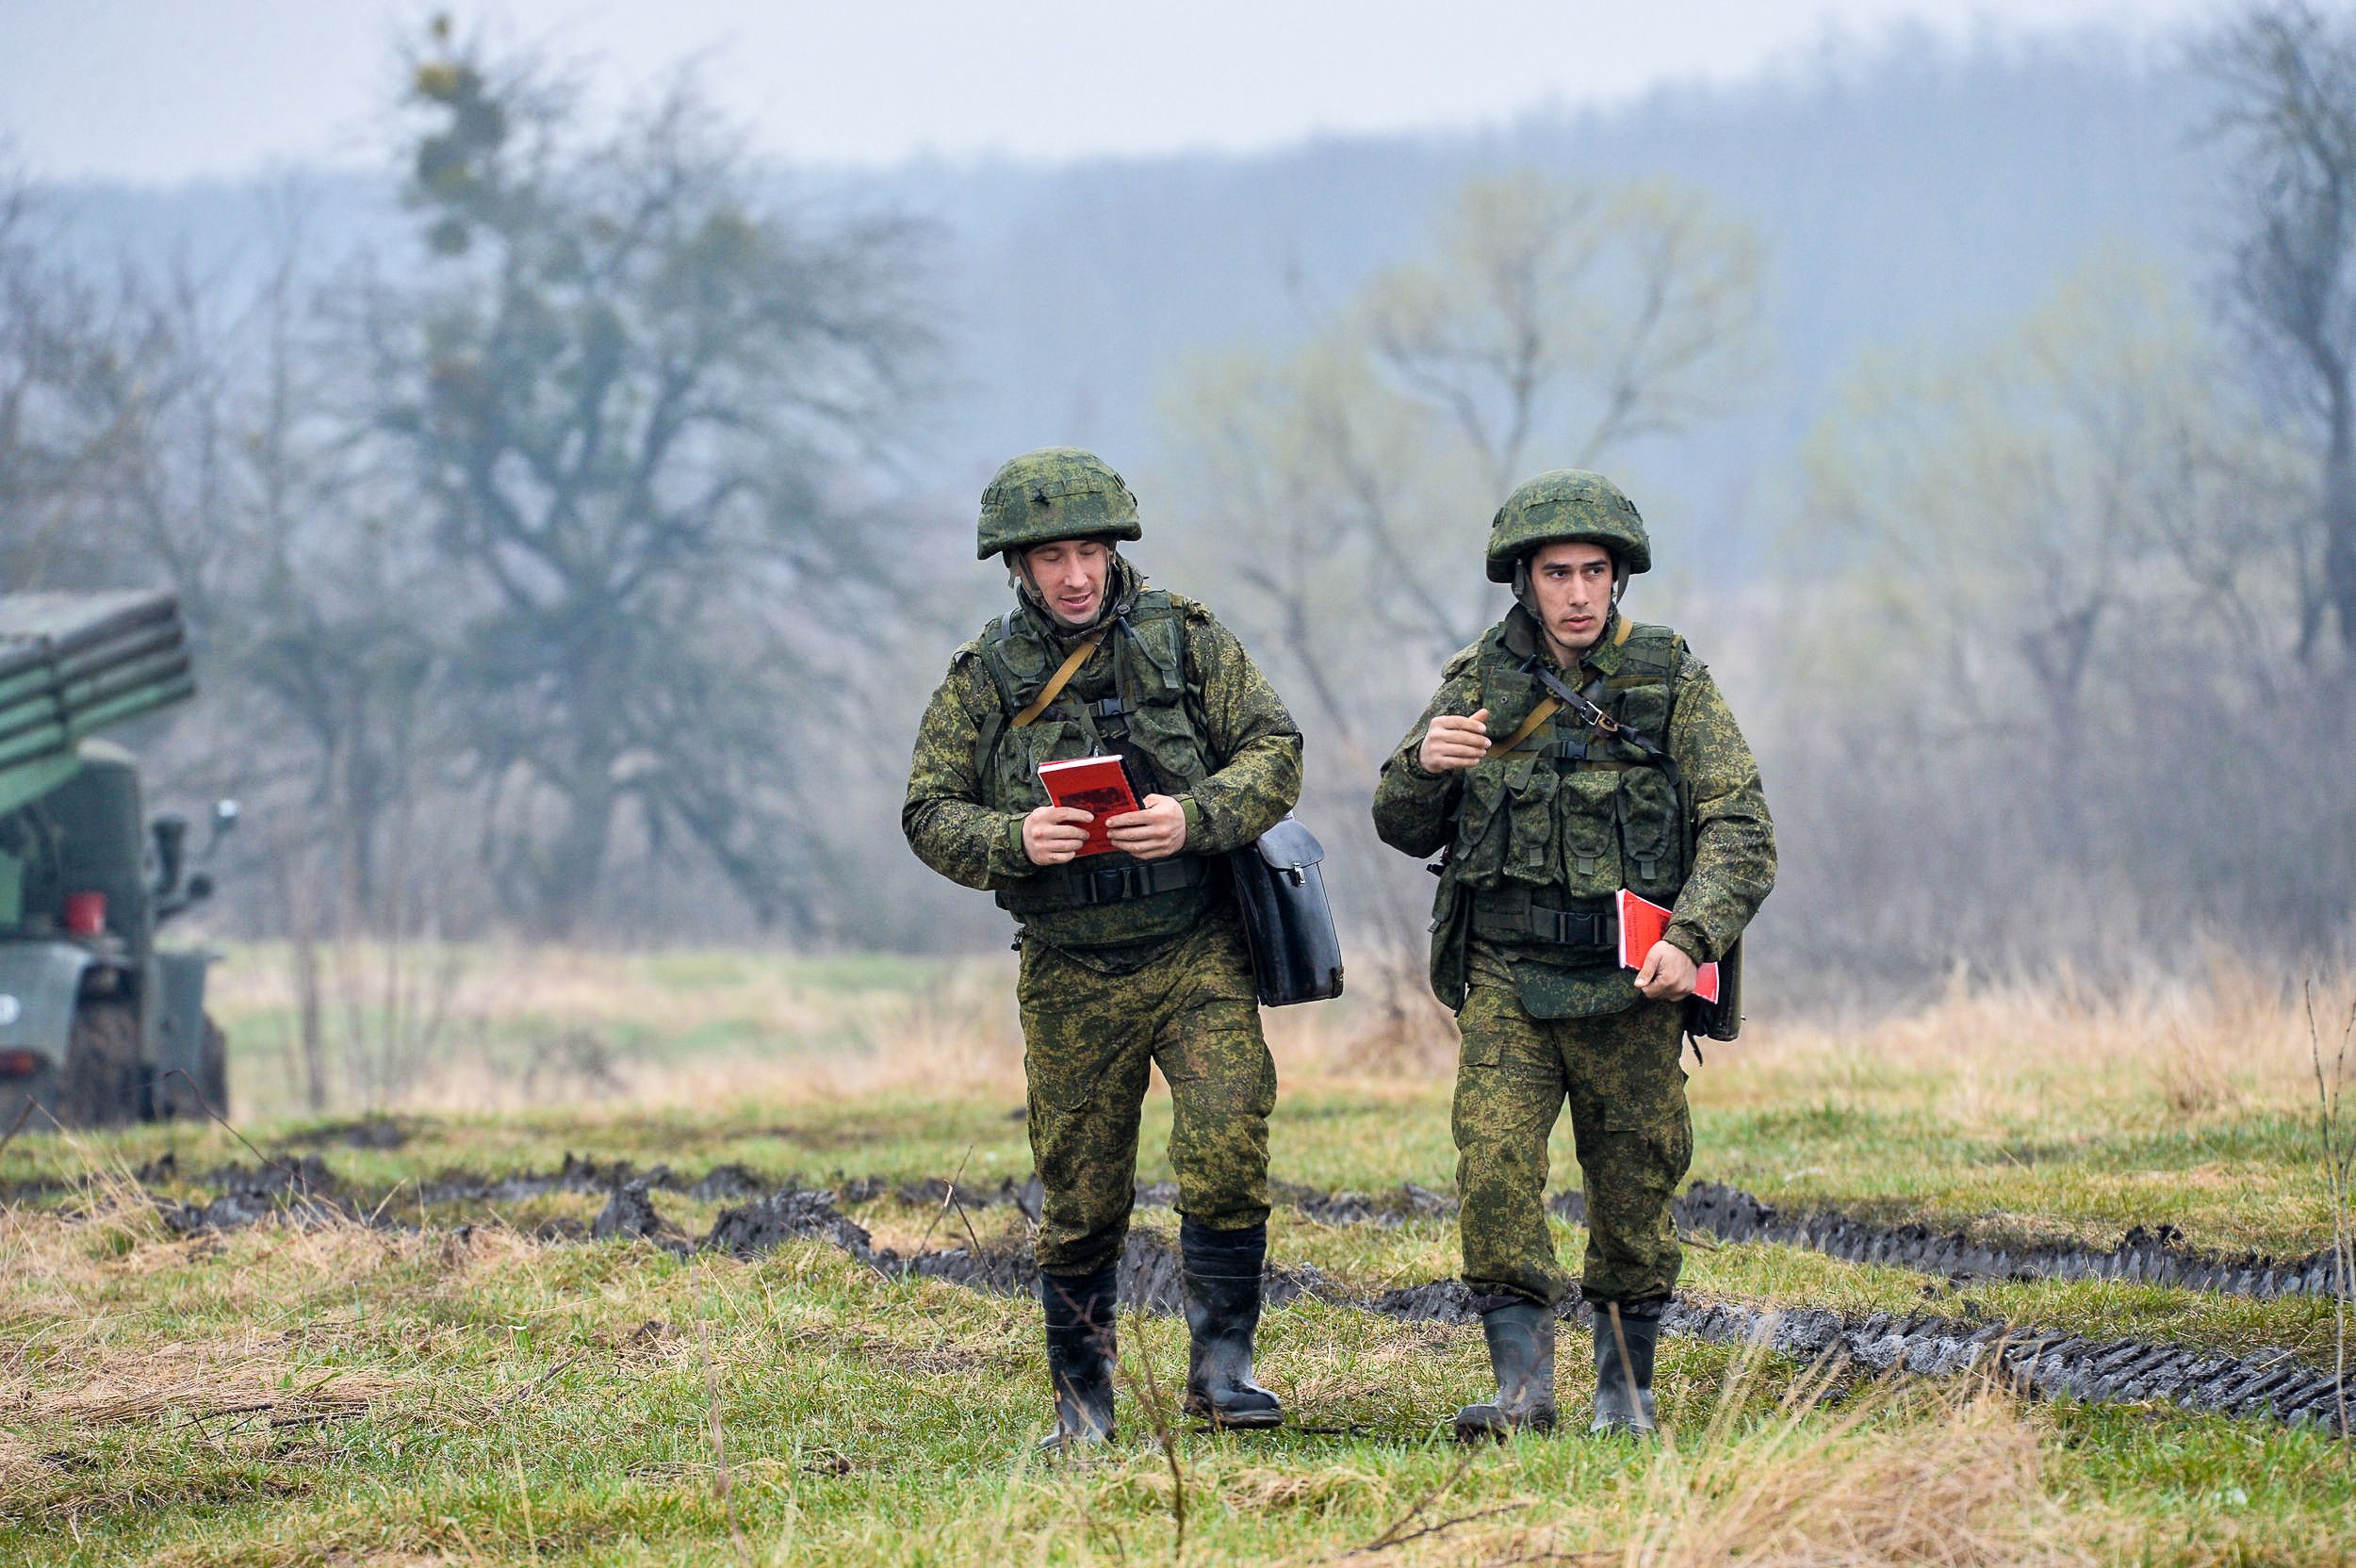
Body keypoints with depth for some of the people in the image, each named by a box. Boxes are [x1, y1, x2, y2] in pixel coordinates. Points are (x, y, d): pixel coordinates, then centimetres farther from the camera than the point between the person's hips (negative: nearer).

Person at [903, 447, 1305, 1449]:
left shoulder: (1185, 640, 1)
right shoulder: (985, 675, 2)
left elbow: (1275, 752, -1)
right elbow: (931, 814, 3)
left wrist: (1193, 818, -19)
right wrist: (1015, 839, -18)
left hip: (1198, 952, -1)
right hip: (1072, 978, 1)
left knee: (1228, 1144, -19)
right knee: (1082, 1200, 6)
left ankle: (1221, 1365, -8)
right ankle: (1082, 1398, 21)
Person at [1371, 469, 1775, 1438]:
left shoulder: (1673, 684, 1)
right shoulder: (1479, 683, 6)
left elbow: (1740, 830, -5)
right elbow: (1403, 829, 11)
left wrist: (1691, 939, -20)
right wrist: (1424, 766, -12)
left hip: (1630, 989, -1)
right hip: (1506, 981, 1)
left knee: (1634, 1190, 5)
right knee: (1494, 1161, -17)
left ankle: (1627, 1385, 21)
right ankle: (1522, 1384, -16)